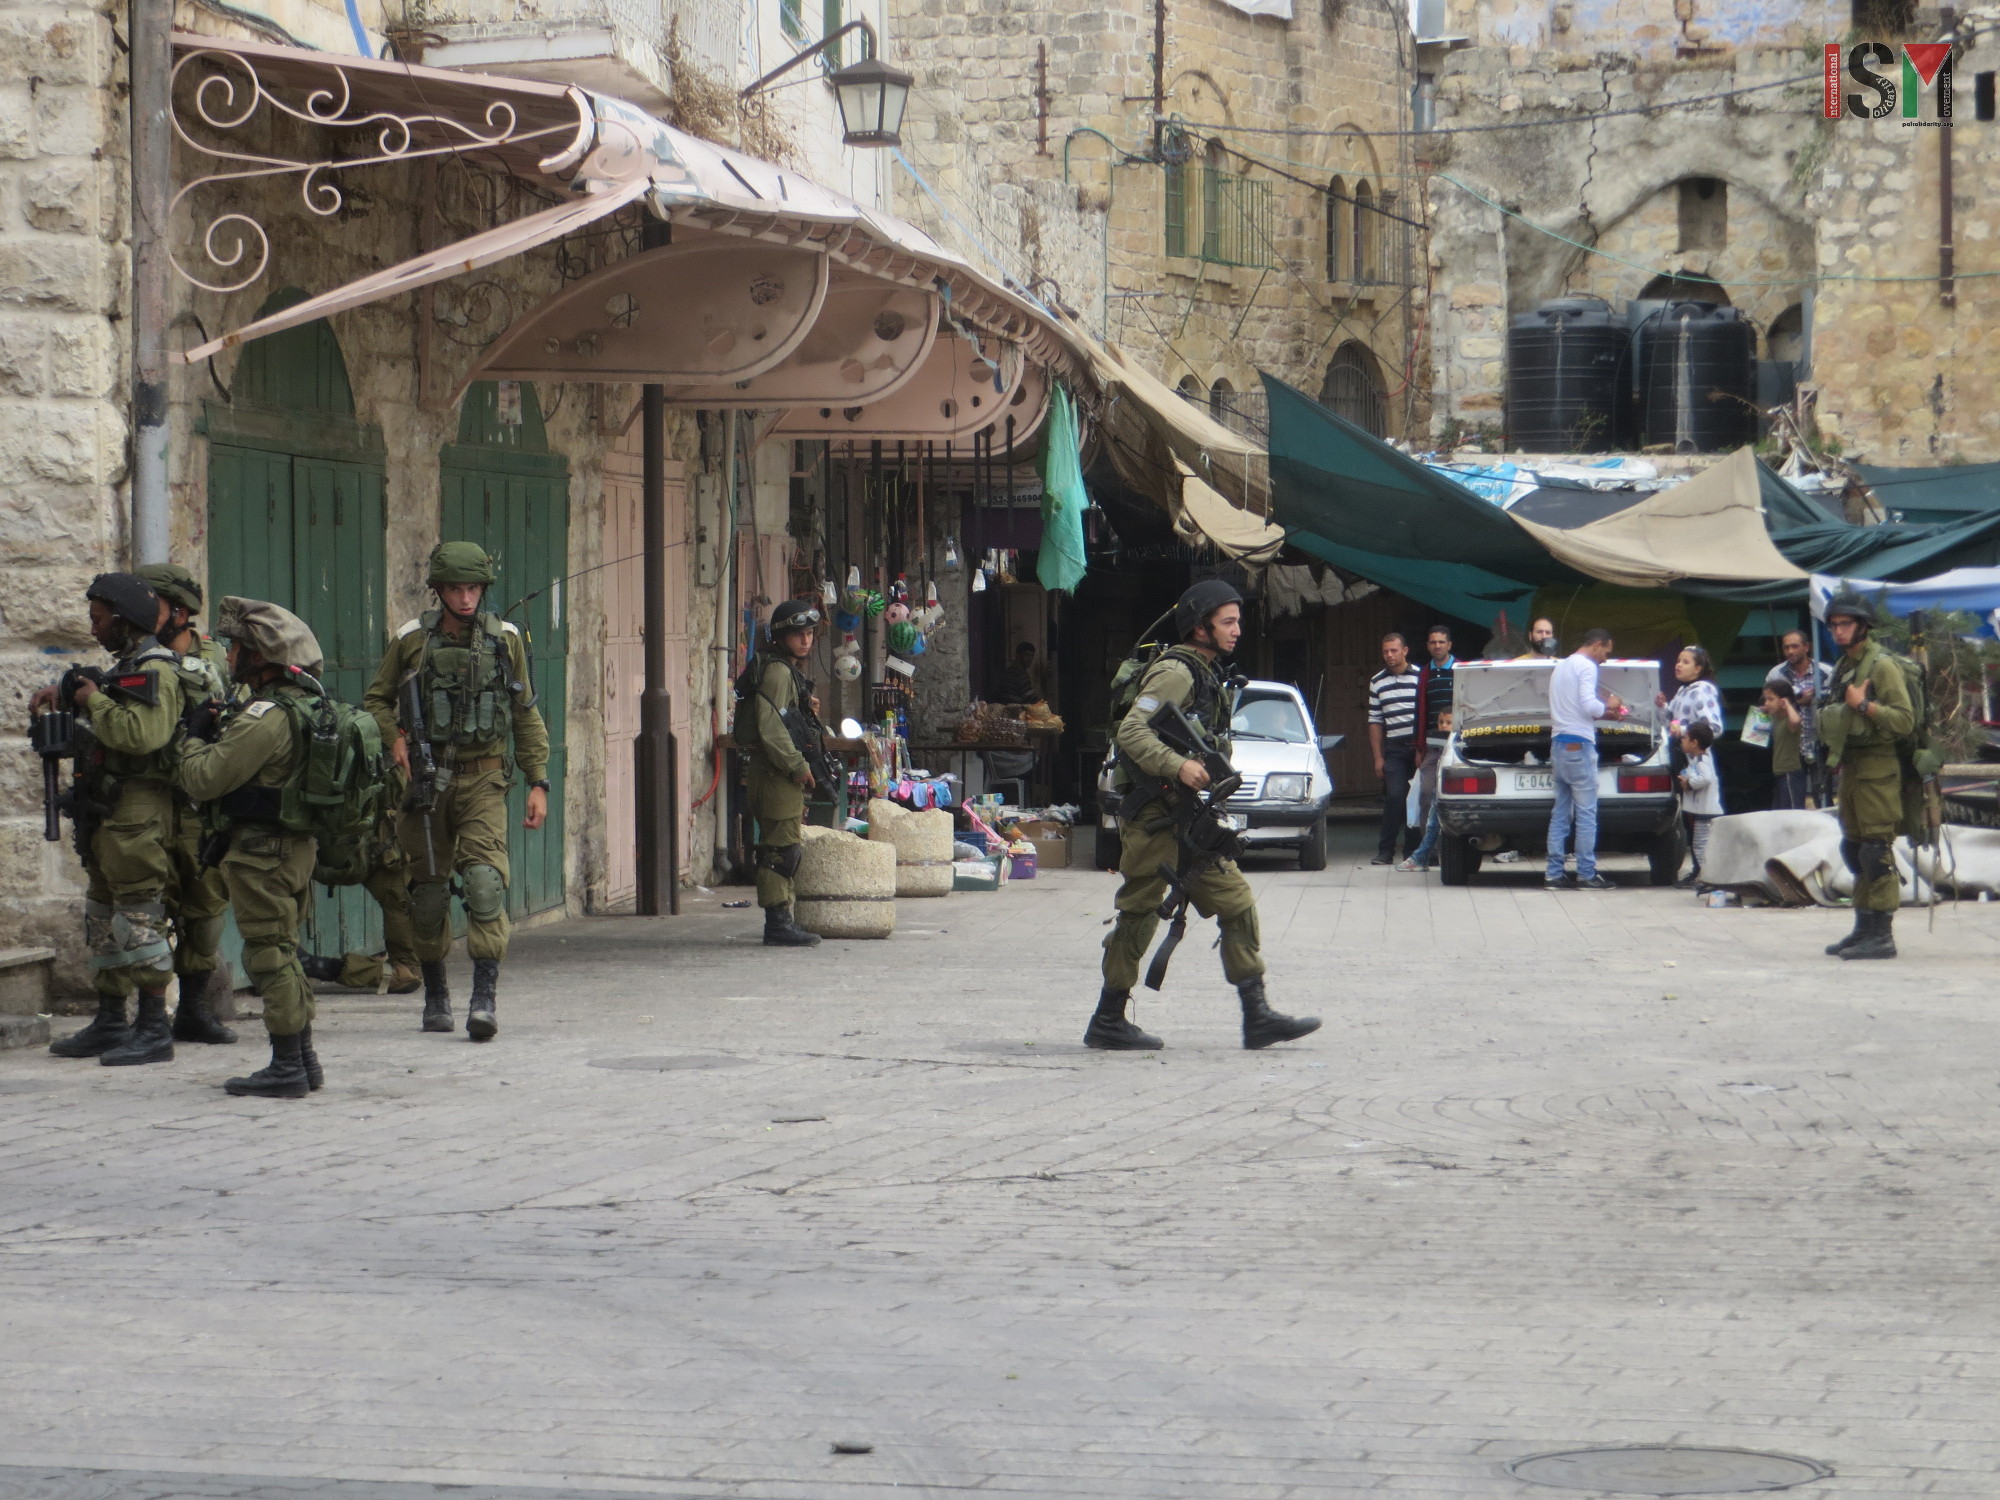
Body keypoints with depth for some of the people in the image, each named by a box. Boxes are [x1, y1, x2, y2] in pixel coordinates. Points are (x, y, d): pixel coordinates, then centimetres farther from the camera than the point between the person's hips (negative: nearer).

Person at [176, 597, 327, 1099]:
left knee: (269, 955, -4)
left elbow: (203, 779, -19)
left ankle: (286, 1068, -2)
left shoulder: (266, 717, -21)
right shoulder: (306, 704, 10)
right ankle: (302, 1058, 22)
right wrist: (217, 733, 11)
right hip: (297, 845, 10)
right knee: (284, 954, 17)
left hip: (262, 851, -10)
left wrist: (196, 737, -1)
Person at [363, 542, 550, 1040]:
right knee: (428, 890, 5)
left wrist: (538, 781, 5)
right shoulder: (412, 640, 3)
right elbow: (375, 700, 12)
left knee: (484, 879, -18)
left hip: (483, 779, -1)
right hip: (426, 777, 1)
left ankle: (486, 995, -20)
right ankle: (435, 995, 20)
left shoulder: (505, 640, 5)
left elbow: (526, 717, 11)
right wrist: (394, 739, -8)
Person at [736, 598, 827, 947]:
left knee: (783, 851, 14)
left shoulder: (789, 670, 19)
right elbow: (770, 728, -22)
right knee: (781, 849, -10)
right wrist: (798, 767, -20)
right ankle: (778, 923, -9)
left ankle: (782, 921, 20)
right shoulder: (776, 671, -14)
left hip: (785, 774, 11)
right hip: (775, 774, -11)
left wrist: (807, 709, 12)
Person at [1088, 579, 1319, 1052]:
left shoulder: (1209, 673, 18)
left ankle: (1258, 1016, 4)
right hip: (1156, 817, -10)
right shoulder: (1175, 671, -13)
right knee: (1138, 916, -3)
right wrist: (1179, 767, -31)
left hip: (1189, 816, 10)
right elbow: (1131, 731, -23)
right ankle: (1107, 1023, 4)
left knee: (1236, 904, 4)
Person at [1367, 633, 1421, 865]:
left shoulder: (1421, 677, 4)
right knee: (1395, 796, -12)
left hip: (1419, 748, 0)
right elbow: (1375, 722, 11)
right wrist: (1378, 757, 6)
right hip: (1394, 748, 0)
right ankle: (1385, 851, -7)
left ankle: (1412, 850, 9)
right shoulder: (1377, 682, 11)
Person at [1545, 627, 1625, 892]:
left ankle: (1554, 874, 4)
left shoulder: (1561, 666, 22)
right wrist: (1608, 705, 0)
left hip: (1558, 742, 9)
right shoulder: (1586, 667, -8)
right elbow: (1589, 705, -19)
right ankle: (1587, 875, -6)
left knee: (1561, 813, 8)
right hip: (1579, 744, -9)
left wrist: (1603, 712, 19)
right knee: (1586, 814, -6)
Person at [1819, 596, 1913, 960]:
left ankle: (1882, 936, -10)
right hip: (1849, 768, 10)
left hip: (1876, 769, -10)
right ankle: (1864, 928, 20)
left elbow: (1905, 719, -18)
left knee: (1876, 854, -10)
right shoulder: (1843, 667, 16)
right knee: (1855, 851, 13)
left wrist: (1864, 705, -23)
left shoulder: (1881, 666, -12)